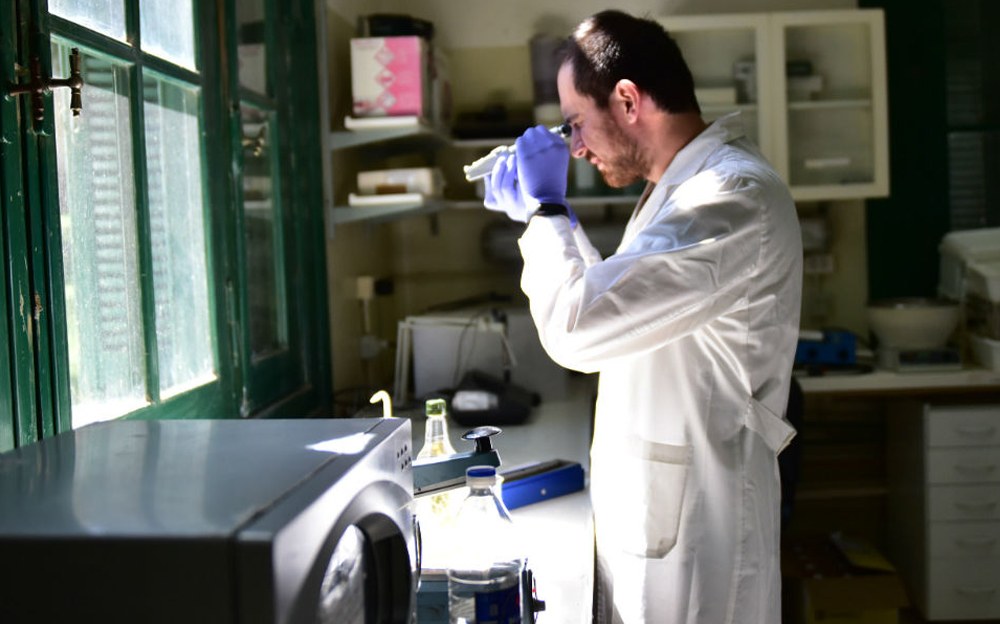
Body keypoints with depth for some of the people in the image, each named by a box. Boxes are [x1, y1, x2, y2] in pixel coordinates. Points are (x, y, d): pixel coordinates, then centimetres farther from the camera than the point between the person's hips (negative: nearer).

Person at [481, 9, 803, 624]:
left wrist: (546, 208, -12)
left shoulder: (736, 197, -23)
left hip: (689, 527, -9)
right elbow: (618, 303, 22)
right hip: (656, 504, 9)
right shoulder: (689, 185, 9)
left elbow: (577, 327, -28)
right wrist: (540, 213, 13)